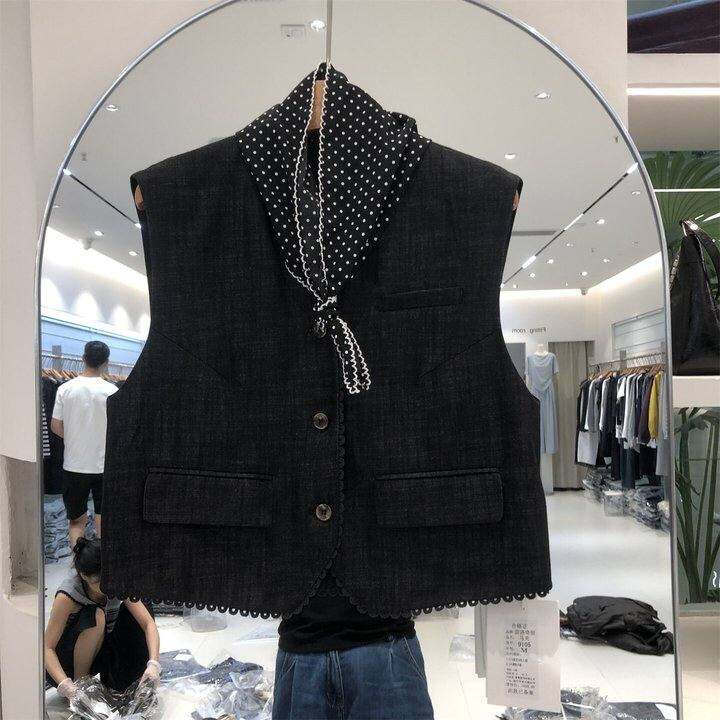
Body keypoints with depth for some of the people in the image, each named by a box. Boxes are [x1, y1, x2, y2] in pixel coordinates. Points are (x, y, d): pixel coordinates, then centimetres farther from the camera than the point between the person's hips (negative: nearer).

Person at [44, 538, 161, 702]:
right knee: (96, 616, -32)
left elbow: (149, 623, -21)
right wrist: (64, 684, -43)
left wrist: (153, 663, -37)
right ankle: (79, 682, -13)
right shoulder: (67, 595, -28)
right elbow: (47, 647, -27)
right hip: (68, 660, -4)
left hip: (101, 650, 4)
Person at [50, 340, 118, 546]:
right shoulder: (111, 391, -9)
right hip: (105, 466, -1)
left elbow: (56, 427, -1)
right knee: (104, 521, 9)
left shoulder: (65, 389, -5)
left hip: (74, 465, 1)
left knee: (77, 520, 13)